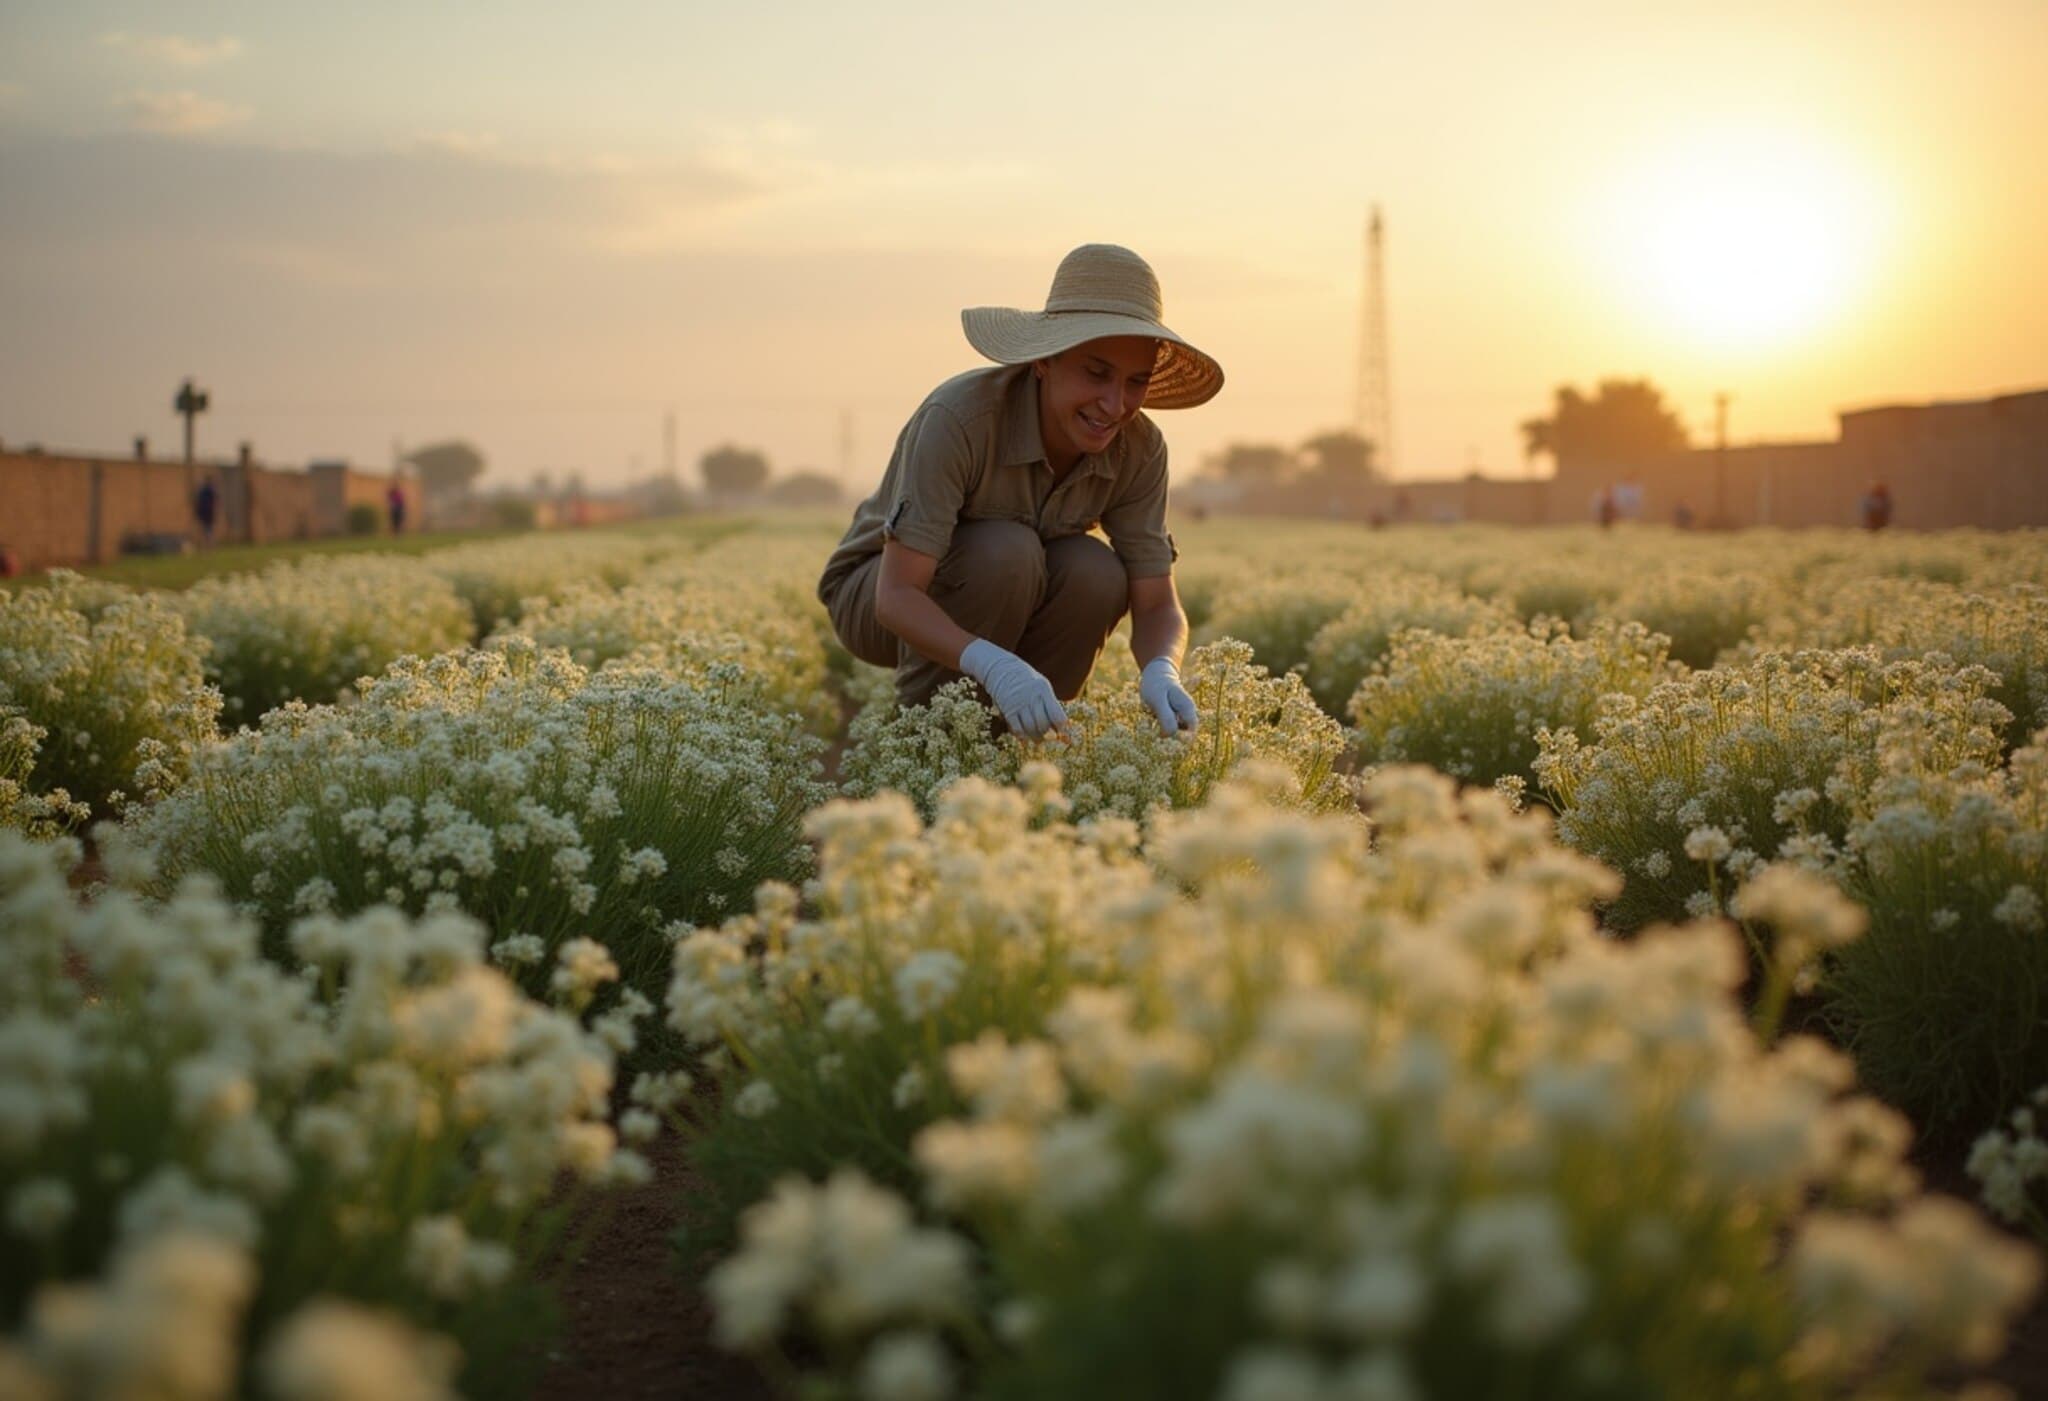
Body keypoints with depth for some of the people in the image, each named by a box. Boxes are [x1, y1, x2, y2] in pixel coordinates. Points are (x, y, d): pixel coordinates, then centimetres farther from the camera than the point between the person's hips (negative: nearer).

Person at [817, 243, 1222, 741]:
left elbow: (1157, 603, -17)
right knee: (1007, 549, -32)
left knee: (1098, 574, -25)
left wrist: (1162, 672, -41)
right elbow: (896, 595, -38)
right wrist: (994, 665, -56)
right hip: (873, 597, -4)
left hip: (1003, 596, 4)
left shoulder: (1139, 449, -18)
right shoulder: (958, 418, -34)